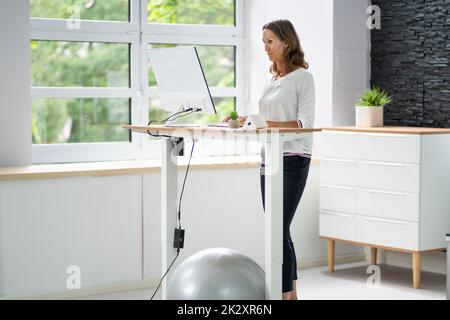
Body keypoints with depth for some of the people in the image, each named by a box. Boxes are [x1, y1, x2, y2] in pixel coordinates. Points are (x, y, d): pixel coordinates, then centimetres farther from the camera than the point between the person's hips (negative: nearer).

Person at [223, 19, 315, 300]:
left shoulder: (302, 77, -6)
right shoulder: (272, 78, 16)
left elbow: (304, 123, -15)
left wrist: (266, 123, -26)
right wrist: (245, 121, 1)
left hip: (292, 160, -8)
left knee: (279, 229, -11)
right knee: (277, 228, 10)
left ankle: (286, 293, -6)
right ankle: (290, 292, 19)